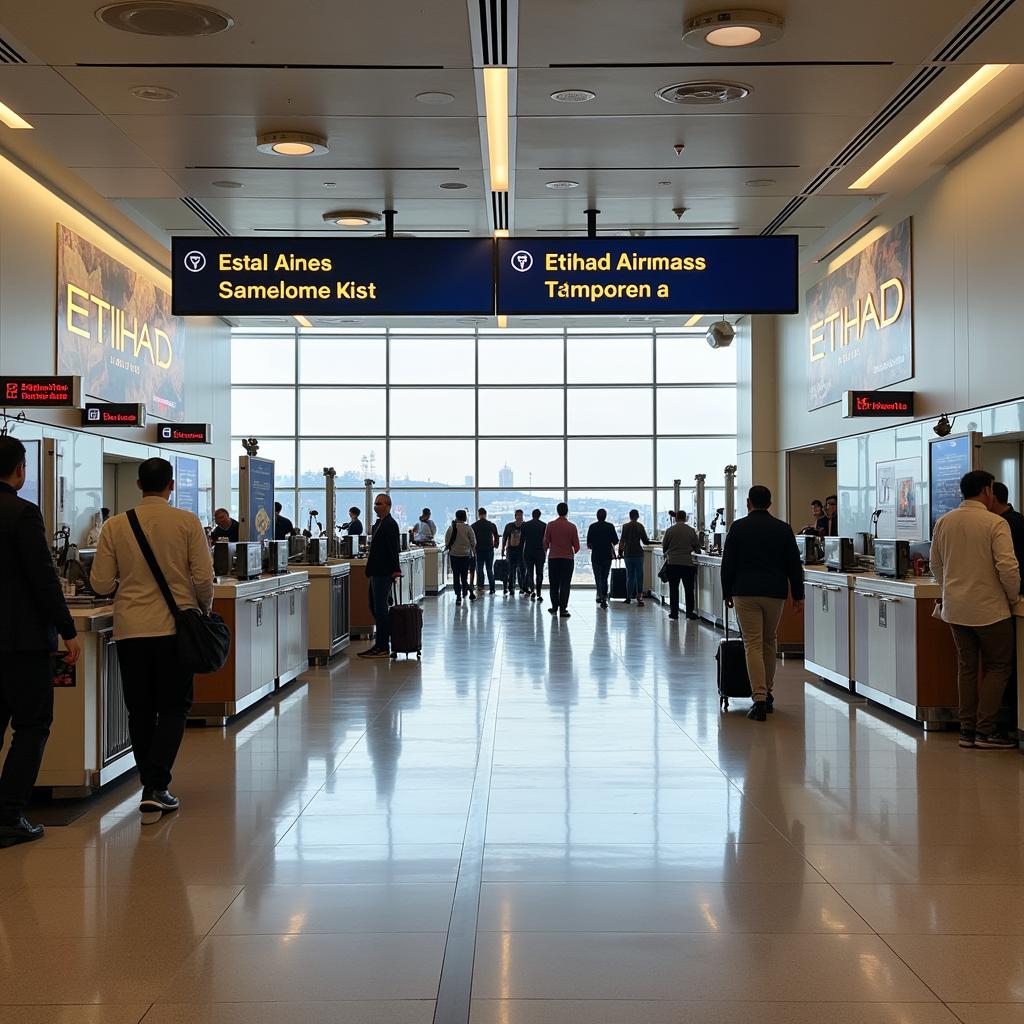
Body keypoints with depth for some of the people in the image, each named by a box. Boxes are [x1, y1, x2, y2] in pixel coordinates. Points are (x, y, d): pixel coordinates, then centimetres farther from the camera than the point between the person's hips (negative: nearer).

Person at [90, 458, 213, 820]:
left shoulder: (115, 526, -2)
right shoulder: (187, 522, -6)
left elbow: (100, 583, 0)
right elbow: (204, 579, -7)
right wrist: (205, 608, 12)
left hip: (130, 628, 2)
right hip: (174, 626, -2)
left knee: (140, 709, 13)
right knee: (173, 708, 8)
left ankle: (152, 785, 20)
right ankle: (156, 787, -5)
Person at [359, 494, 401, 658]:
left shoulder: (390, 524, -14)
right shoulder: (379, 523, 17)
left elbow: (394, 549, -21)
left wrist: (396, 569, -27)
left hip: (383, 574, -10)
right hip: (377, 572, 10)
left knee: (380, 609, -6)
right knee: (374, 607, 16)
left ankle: (382, 648, -2)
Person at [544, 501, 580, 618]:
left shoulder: (550, 525, -4)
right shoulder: (572, 526, -5)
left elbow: (546, 543, -1)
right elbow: (576, 546, -2)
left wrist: (546, 551, 21)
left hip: (553, 558, 1)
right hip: (568, 558, -1)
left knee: (554, 584, 12)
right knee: (565, 585, 1)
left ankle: (554, 607, 17)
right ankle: (563, 609, -4)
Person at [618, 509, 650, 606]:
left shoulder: (625, 526, 3)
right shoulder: (640, 526, -5)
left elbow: (622, 541, 3)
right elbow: (645, 541, -4)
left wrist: (620, 552, 13)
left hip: (628, 554, 3)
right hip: (638, 553, -3)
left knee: (629, 576, 11)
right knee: (639, 576, 1)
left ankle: (629, 597, 13)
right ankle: (639, 596, -9)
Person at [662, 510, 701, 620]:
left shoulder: (670, 530, -3)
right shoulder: (691, 531, -2)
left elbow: (664, 547, 5)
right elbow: (697, 547, 6)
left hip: (672, 562, 0)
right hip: (687, 562, 0)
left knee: (673, 589, 6)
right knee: (689, 589, 8)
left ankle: (674, 612, 6)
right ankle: (690, 612, 7)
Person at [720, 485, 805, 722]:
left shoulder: (738, 528, -1)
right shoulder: (783, 529, 4)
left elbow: (728, 564, 1)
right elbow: (794, 565, 4)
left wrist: (727, 593, 11)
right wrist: (798, 595, 9)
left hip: (745, 592, -2)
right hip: (775, 593, 2)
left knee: (753, 644, -3)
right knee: (770, 642, 20)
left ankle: (759, 699, -14)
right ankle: (767, 693, 27)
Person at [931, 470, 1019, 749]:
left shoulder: (943, 522, 4)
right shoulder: (995, 523, -14)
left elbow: (936, 564, 13)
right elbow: (1007, 567, -19)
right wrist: (1013, 595, -2)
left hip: (955, 607, 6)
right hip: (988, 608, -6)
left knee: (966, 667, 13)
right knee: (998, 666, 6)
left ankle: (967, 730, 15)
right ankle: (986, 730, 2)